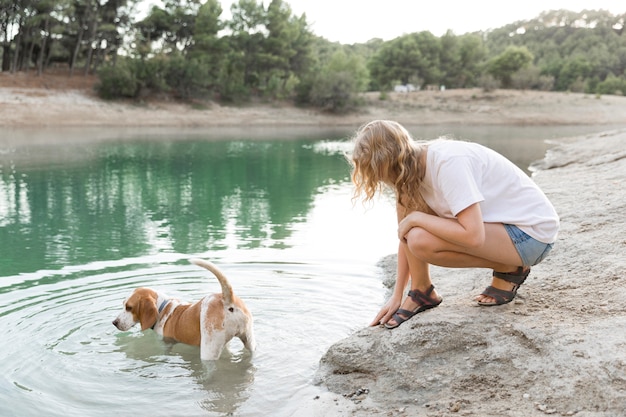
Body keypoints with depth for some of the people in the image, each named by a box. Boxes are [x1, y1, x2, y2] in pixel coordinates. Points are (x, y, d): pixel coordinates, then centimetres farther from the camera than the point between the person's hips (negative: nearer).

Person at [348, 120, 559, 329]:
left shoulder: (448, 162, -28)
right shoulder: (414, 169, -2)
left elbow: (473, 236, -34)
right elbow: (405, 236, 4)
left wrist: (416, 218, -23)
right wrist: (397, 295, 5)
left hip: (532, 233, -8)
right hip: (502, 223, 8)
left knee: (421, 241, -27)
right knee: (407, 202, -4)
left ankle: (509, 269, -5)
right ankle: (420, 292, 5)